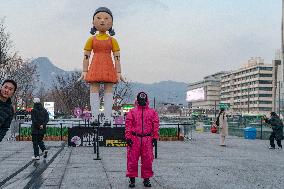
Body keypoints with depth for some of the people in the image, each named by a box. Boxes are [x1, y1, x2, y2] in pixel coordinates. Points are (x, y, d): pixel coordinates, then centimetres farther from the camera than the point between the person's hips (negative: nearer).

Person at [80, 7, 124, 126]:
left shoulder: (112, 40, 7)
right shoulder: (92, 39, 8)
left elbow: (117, 57, 4)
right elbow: (86, 56, 7)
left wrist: (118, 72, -2)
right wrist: (84, 71, 0)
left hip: (108, 68, 0)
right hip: (95, 67, 0)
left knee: (109, 91, -2)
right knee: (94, 91, -4)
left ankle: (108, 118, -1)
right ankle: (95, 117, -3)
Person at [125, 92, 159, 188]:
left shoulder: (152, 112, 9)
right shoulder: (132, 112, 6)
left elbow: (155, 125, 7)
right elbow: (128, 125, 2)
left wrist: (155, 137, 2)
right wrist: (128, 137, -5)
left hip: (147, 139, 1)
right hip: (134, 139, -1)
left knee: (147, 160, 5)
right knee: (132, 159, 1)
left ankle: (146, 179, 16)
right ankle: (132, 178, 11)